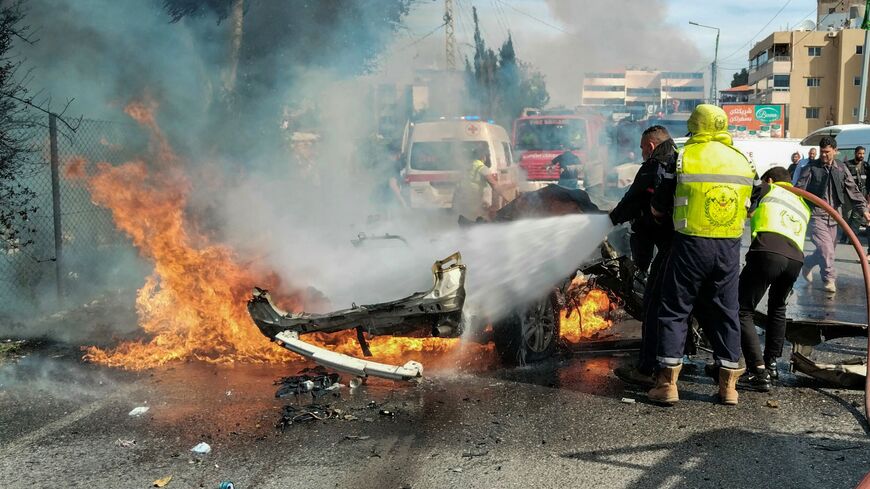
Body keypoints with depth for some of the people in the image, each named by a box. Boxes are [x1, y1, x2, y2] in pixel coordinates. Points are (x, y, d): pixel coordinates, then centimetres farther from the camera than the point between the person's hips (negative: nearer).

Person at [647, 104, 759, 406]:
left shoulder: (683, 158, -4)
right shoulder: (743, 161, 9)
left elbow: (657, 209, -1)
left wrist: (660, 209, 21)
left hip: (691, 245, -4)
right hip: (730, 247, 4)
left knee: (675, 311, 5)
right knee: (725, 312, 12)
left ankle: (668, 383, 3)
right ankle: (728, 385, 15)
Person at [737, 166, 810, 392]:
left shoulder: (772, 192, 23)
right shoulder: (803, 206, 35)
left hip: (768, 252, -6)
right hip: (796, 257, 6)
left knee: (743, 311, -3)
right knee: (778, 308, 30)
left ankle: (758, 373, -12)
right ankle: (771, 364, 32)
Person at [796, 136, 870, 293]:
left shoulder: (841, 169, 8)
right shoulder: (811, 168, -3)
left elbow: (853, 190, 9)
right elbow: (799, 189, -6)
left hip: (833, 216, 5)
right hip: (815, 214, -5)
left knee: (829, 249, 10)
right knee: (826, 247, -15)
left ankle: (808, 263, 37)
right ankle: (829, 279, -1)